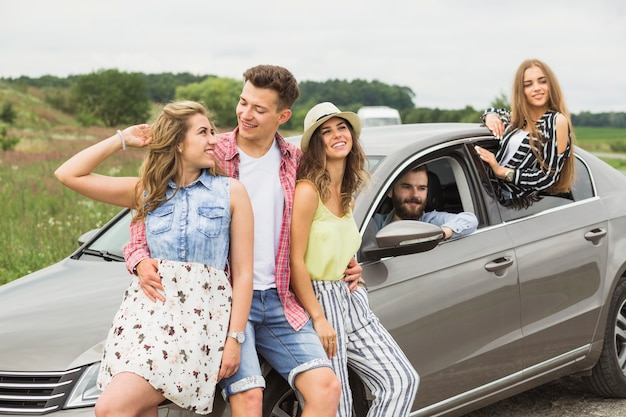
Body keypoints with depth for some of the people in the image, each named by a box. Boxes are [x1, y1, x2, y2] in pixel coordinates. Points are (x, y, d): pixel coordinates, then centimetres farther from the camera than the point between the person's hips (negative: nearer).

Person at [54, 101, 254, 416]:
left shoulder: (230, 192, 5)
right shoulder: (147, 191, 13)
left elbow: (243, 272, 2)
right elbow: (68, 174, 9)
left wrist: (234, 339, -5)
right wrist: (122, 140, 9)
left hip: (200, 313, -4)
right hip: (145, 307, 4)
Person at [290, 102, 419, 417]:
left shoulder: (347, 193, 11)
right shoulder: (308, 191, -15)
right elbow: (294, 261, -19)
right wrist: (319, 319, -20)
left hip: (350, 300, 9)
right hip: (318, 299, -8)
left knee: (402, 380, 2)